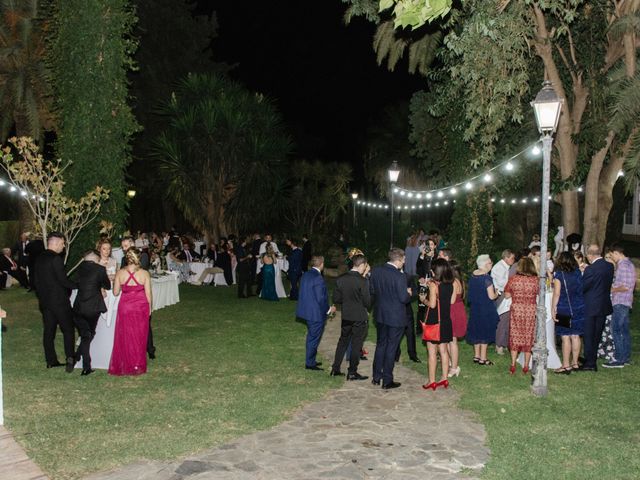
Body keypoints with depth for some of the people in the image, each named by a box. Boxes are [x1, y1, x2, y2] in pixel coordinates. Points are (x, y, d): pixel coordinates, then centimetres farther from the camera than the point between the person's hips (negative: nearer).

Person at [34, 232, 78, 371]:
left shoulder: (39, 258, 10)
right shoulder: (56, 258, -16)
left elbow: (37, 280, 15)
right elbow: (63, 280, -18)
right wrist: (77, 285, -4)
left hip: (44, 301, 8)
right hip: (59, 300, -7)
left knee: (48, 331, 10)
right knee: (68, 329, 0)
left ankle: (50, 360, 14)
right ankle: (70, 358, -9)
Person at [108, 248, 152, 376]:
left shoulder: (120, 273, -9)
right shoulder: (144, 273, -11)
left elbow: (115, 292, -2)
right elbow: (148, 293, -6)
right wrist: (149, 308, 8)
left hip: (125, 308, 0)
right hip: (141, 308, 0)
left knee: (125, 337, 13)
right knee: (139, 337, 12)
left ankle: (125, 366, 19)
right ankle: (138, 366, 19)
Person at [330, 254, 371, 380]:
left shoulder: (340, 279, -3)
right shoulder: (363, 281, -18)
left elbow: (336, 299, 2)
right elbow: (367, 302, -14)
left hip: (346, 317, 5)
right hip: (360, 317, -5)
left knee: (343, 341, 19)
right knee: (356, 344, 6)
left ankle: (335, 369, 23)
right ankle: (352, 373, 13)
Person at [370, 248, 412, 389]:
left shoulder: (376, 271, -4)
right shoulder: (399, 276, -23)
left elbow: (372, 290, 5)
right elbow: (404, 298, -21)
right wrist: (408, 293, 0)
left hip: (380, 314, 6)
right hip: (396, 317, -6)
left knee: (380, 345, 20)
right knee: (391, 347, 6)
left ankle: (376, 377, 27)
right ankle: (387, 381, 14)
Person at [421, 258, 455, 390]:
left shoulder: (434, 284, -17)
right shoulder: (451, 284, 1)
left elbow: (432, 304, -20)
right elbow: (452, 301, 9)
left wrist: (423, 299, 1)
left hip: (434, 321, -6)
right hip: (446, 321, 6)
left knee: (432, 352, 1)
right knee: (443, 350, 14)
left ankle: (432, 381, 6)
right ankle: (445, 378, 20)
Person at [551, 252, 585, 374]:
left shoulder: (559, 274, -8)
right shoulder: (578, 272, 5)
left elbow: (556, 294, -9)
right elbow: (582, 289, 10)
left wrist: (553, 309, -5)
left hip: (564, 309, -5)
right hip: (579, 309, 5)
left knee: (565, 337, -3)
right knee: (575, 336, 10)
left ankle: (566, 365, -1)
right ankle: (575, 363, 18)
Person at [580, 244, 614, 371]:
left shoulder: (590, 269, -21)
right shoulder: (610, 266, 1)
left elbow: (582, 287, -16)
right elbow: (609, 284, 11)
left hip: (590, 307, -7)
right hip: (604, 306, 7)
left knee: (588, 336, 3)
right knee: (597, 335, 15)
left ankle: (590, 364, 6)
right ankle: (592, 361, 23)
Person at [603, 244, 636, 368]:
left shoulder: (623, 265, -16)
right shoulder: (628, 263, 16)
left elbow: (626, 287, -22)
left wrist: (613, 289, -8)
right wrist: (615, 287, 15)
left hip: (620, 303, -10)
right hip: (625, 302, 10)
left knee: (616, 330, -9)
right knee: (624, 330, 13)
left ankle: (619, 360, -9)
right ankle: (626, 357, 19)